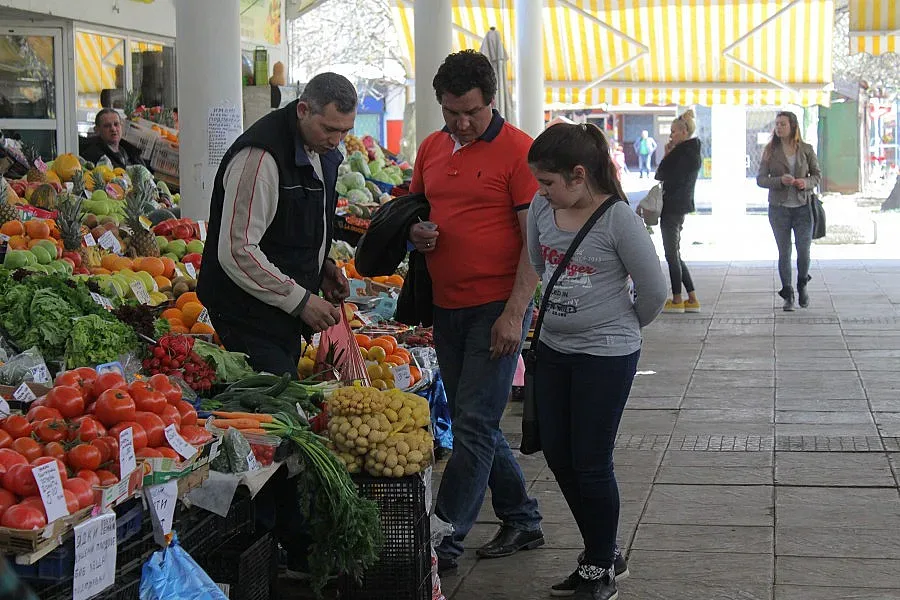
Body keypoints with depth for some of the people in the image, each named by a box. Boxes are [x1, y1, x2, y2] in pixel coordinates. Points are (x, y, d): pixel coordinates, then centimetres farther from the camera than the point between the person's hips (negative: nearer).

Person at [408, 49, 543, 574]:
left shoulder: (518, 150, -10)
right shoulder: (431, 148, 10)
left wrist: (514, 313, -18)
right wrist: (416, 230, -1)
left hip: (497, 308, -7)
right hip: (446, 307, 7)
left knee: (474, 424, -7)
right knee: (476, 422, 14)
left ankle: (446, 540, -2)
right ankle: (523, 521, 28)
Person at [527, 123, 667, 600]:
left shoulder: (617, 219, -19)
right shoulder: (541, 210, -1)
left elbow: (653, 291, -11)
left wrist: (622, 327, 4)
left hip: (606, 355, -7)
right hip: (553, 348, 7)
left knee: (590, 463, 0)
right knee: (558, 455, 12)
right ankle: (602, 553, 30)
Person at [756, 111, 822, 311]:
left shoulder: (806, 149, 3)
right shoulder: (771, 151, 2)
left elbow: (817, 174, 11)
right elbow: (760, 179, 0)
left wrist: (807, 182, -11)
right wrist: (780, 181, -18)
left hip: (803, 207, 0)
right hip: (779, 207, 0)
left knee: (804, 251, -3)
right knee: (784, 252, 4)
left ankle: (802, 285, 25)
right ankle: (788, 295, 14)